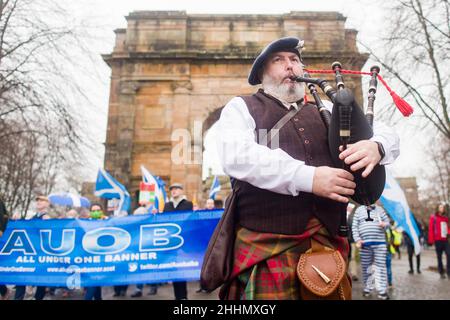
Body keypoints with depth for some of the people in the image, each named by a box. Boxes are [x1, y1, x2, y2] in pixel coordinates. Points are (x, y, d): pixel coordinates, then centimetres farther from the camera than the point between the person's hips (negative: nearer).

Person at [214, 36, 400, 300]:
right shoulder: (241, 108, 7)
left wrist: (375, 146, -9)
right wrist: (308, 177, -19)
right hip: (266, 248, -4)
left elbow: (387, 133, 17)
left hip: (327, 246, 4)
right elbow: (237, 155, -13)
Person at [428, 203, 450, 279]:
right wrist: (431, 240, -8)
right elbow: (431, 229, -3)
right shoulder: (433, 217, 0)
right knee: (439, 257, 5)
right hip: (438, 240, -3)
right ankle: (441, 273, 12)